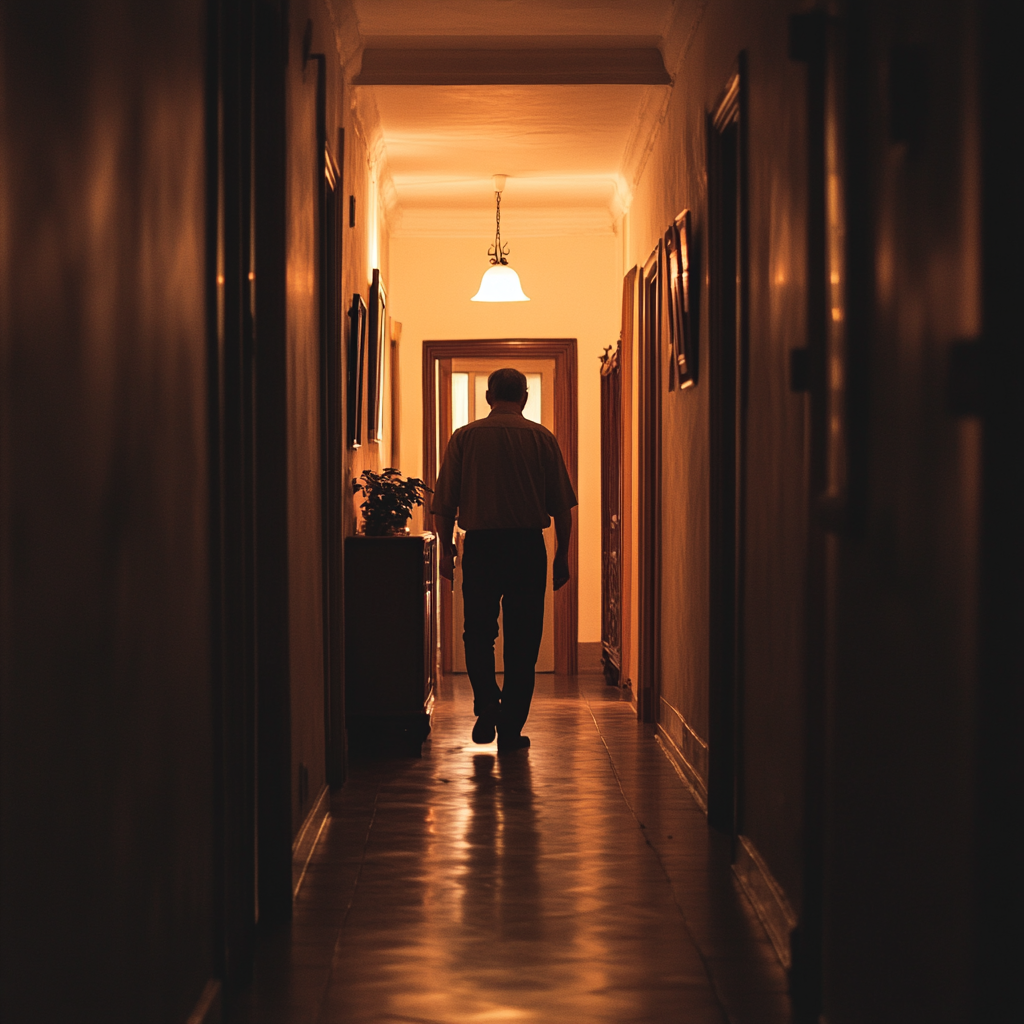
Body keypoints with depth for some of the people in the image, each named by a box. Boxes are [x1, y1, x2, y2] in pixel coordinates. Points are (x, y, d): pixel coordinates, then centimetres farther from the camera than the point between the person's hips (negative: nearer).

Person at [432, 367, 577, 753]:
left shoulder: (464, 437, 2)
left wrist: (446, 549, 11)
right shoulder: (542, 438, 2)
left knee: (478, 632, 15)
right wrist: (562, 555, 11)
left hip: (480, 547, 0)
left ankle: (487, 700, -5)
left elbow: (444, 503, 1)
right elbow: (561, 504, 3)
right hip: (528, 547, 0)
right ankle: (511, 730, 8)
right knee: (522, 640, 6)